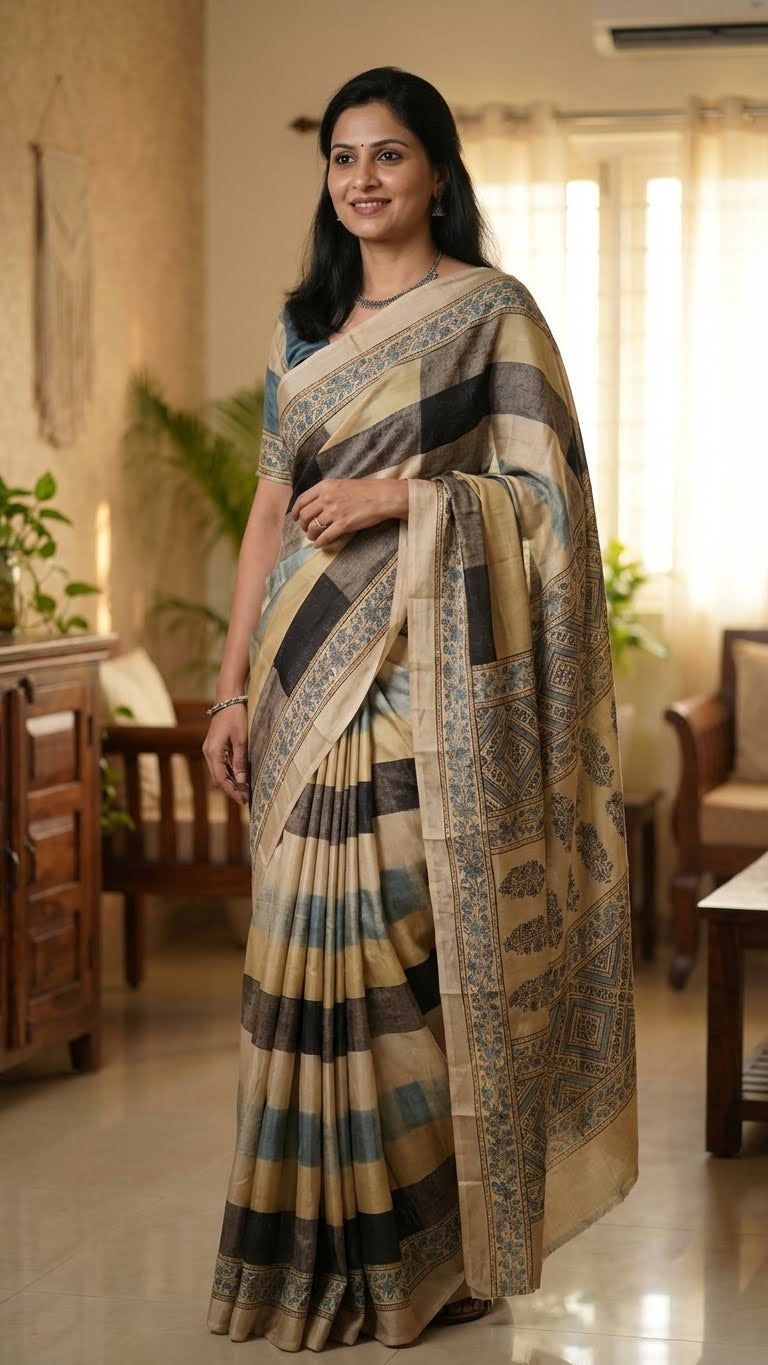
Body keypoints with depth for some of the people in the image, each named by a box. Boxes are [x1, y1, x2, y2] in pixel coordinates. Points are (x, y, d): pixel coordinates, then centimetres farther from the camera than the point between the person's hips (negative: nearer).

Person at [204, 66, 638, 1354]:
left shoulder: (494, 314, -1)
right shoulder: (305, 326, 16)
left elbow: (549, 498, -5)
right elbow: (270, 512, 14)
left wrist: (401, 493, -16)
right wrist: (235, 690, 9)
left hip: (421, 681, -5)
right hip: (310, 680, 6)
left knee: (404, 944, -8)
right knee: (315, 946, 5)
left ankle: (423, 1248, 4)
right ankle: (320, 1243, 14)